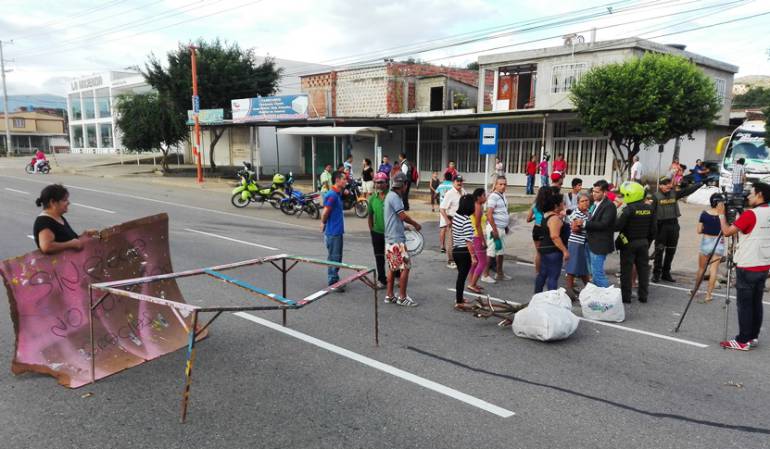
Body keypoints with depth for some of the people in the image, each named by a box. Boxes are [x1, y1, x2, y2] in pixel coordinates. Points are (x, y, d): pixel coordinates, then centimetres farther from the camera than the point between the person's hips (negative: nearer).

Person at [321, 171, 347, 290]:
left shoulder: (338, 194, 12)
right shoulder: (332, 195, -19)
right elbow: (325, 213, -17)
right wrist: (323, 224, -4)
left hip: (338, 231, 10)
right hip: (332, 232, -9)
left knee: (337, 257, 16)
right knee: (333, 258, -2)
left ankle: (335, 280, 27)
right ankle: (332, 282, 6)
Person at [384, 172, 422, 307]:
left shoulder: (391, 195, 15)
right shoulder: (394, 197, -15)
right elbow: (403, 216, -18)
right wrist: (416, 224, -4)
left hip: (391, 238, 10)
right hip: (396, 239, -10)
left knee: (392, 267, 14)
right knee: (405, 266, -6)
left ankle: (389, 295, 20)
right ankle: (402, 297, 0)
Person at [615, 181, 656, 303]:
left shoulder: (628, 210, -18)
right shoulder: (649, 209, 2)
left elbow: (617, 226, -20)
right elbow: (653, 228, 8)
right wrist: (648, 241, 17)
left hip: (629, 243, -6)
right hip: (644, 243, 6)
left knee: (627, 270, 3)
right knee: (643, 269, 12)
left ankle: (626, 296, 7)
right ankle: (643, 296, 19)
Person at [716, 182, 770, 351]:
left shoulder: (750, 213, -16)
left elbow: (727, 231, -17)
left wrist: (721, 214, -3)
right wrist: (739, 212, 16)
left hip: (747, 266, -8)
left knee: (744, 304, -2)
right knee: (756, 302, 13)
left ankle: (743, 340, 1)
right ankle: (753, 337, 19)